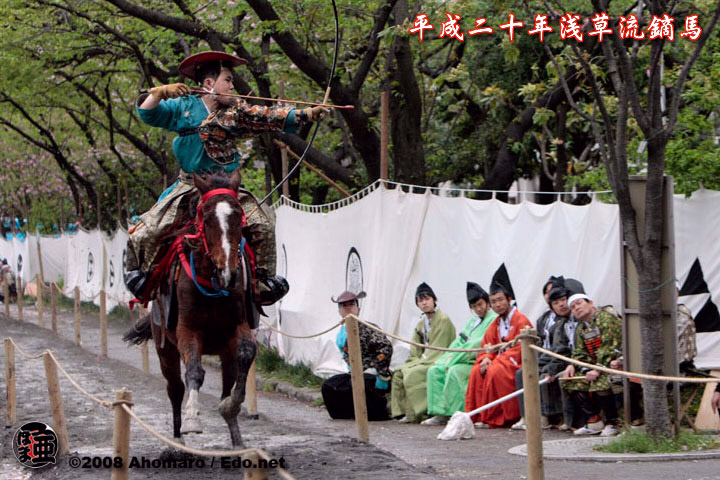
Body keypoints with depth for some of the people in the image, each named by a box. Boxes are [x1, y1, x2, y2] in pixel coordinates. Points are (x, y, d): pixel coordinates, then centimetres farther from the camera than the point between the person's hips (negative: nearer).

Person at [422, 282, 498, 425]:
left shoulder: (493, 320, -7)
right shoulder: (473, 320, 23)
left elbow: (481, 344, -16)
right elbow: (459, 341, 22)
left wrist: (455, 358, -17)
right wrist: (449, 356, 3)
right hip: (466, 360, 9)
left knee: (455, 371, -34)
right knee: (434, 370, -7)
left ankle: (454, 414, -28)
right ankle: (440, 414, -13)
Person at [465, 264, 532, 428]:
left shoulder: (521, 321, -10)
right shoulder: (496, 324, 15)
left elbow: (521, 349, -18)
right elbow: (487, 346, 14)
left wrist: (496, 361, -21)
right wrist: (486, 358, -11)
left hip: (518, 363, -7)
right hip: (500, 361, 7)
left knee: (495, 371, -32)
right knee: (477, 371, -17)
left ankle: (494, 418, -24)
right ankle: (477, 415, -15)